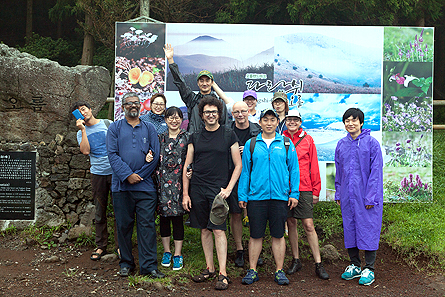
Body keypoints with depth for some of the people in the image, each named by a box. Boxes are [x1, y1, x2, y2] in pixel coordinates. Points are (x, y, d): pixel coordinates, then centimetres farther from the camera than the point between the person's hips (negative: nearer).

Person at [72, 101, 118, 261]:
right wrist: (83, 130, -9)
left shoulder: (108, 124, 6)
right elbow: (85, 151, -9)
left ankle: (119, 245, 9)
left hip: (115, 171, -1)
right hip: (97, 173, 2)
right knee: (100, 211, 7)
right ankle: (101, 246, 17)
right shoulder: (81, 133, 9)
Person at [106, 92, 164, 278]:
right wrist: (127, 175, -13)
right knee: (124, 225, 7)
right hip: (121, 185, 0)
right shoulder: (115, 128, 9)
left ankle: (149, 266, 3)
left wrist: (138, 176, -6)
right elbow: (112, 154, -2)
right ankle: (126, 263, 19)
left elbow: (155, 156, 3)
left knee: (147, 225, -2)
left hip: (145, 185, 0)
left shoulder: (149, 128, 11)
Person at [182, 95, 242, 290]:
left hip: (218, 189, -3)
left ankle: (222, 274, -4)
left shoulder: (228, 135, 3)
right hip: (197, 189, 3)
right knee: (204, 230, 9)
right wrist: (185, 193, 4)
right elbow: (187, 166, 10)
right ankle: (209, 269, 20)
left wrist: (228, 188, -7)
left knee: (218, 229, -8)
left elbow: (238, 165, 3)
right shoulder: (195, 136, 10)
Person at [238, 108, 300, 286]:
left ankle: (279, 271, 17)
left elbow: (294, 169, 7)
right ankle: (252, 270, 16)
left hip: (280, 197, 0)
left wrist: (294, 193, 0)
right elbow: (245, 171, 7)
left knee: (278, 235, 7)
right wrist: (242, 195, 3)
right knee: (255, 235, 5)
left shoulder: (286, 144, 7)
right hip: (256, 196, 0)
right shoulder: (251, 144, 7)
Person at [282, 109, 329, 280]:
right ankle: (296, 260, 22)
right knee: (291, 223, 9)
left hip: (304, 188, -2)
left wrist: (316, 191, 1)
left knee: (308, 226, -4)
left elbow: (314, 167, 4)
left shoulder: (307, 140, 4)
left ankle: (318, 264, 4)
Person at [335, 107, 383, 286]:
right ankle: (354, 265, 23)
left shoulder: (372, 143, -5)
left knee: (368, 229, -1)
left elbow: (376, 172, -8)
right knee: (349, 229, 9)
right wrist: (338, 194, 12)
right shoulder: (341, 144, 10)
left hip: (366, 196, -5)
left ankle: (369, 269, 10)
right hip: (347, 196, 5)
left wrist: (371, 197, -12)